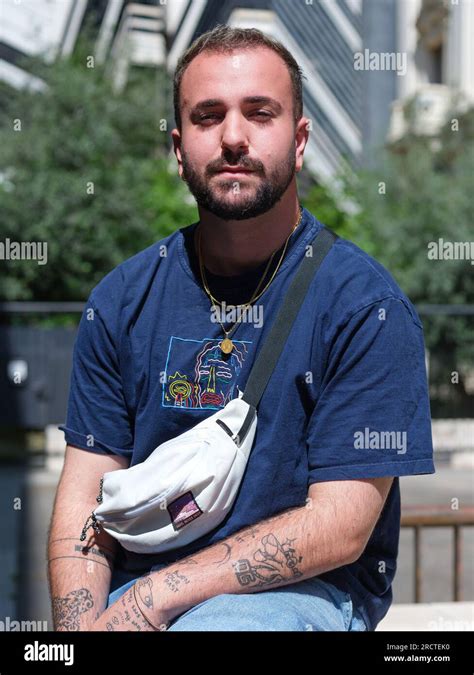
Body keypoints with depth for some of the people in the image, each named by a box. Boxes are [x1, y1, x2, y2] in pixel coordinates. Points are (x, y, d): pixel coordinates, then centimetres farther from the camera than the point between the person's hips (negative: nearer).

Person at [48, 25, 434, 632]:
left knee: (214, 627, -35)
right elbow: (85, 493, 5)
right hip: (135, 586, 3)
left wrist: (153, 598, -18)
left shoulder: (366, 306, -7)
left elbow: (340, 526, -12)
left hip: (305, 588, -3)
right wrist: (81, 623, -15)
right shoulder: (122, 300, 6)